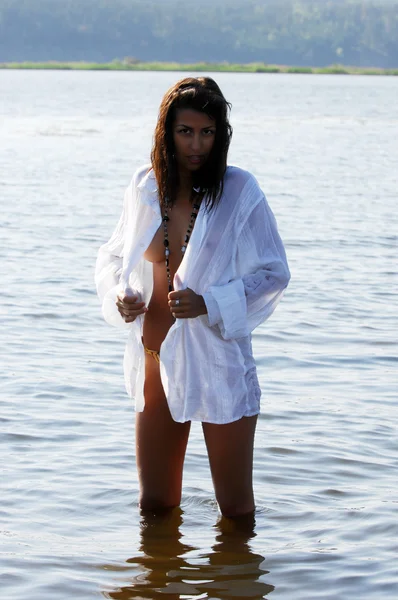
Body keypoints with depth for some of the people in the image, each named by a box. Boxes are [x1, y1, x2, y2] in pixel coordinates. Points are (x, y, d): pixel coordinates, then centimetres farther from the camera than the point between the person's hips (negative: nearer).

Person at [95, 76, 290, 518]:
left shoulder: (239, 191, -11)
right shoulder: (144, 187, 1)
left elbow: (273, 274, -9)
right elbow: (113, 255, 14)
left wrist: (208, 304, -22)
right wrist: (119, 295, -8)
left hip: (219, 365, -4)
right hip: (155, 364, 4)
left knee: (236, 509, 6)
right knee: (154, 506, 14)